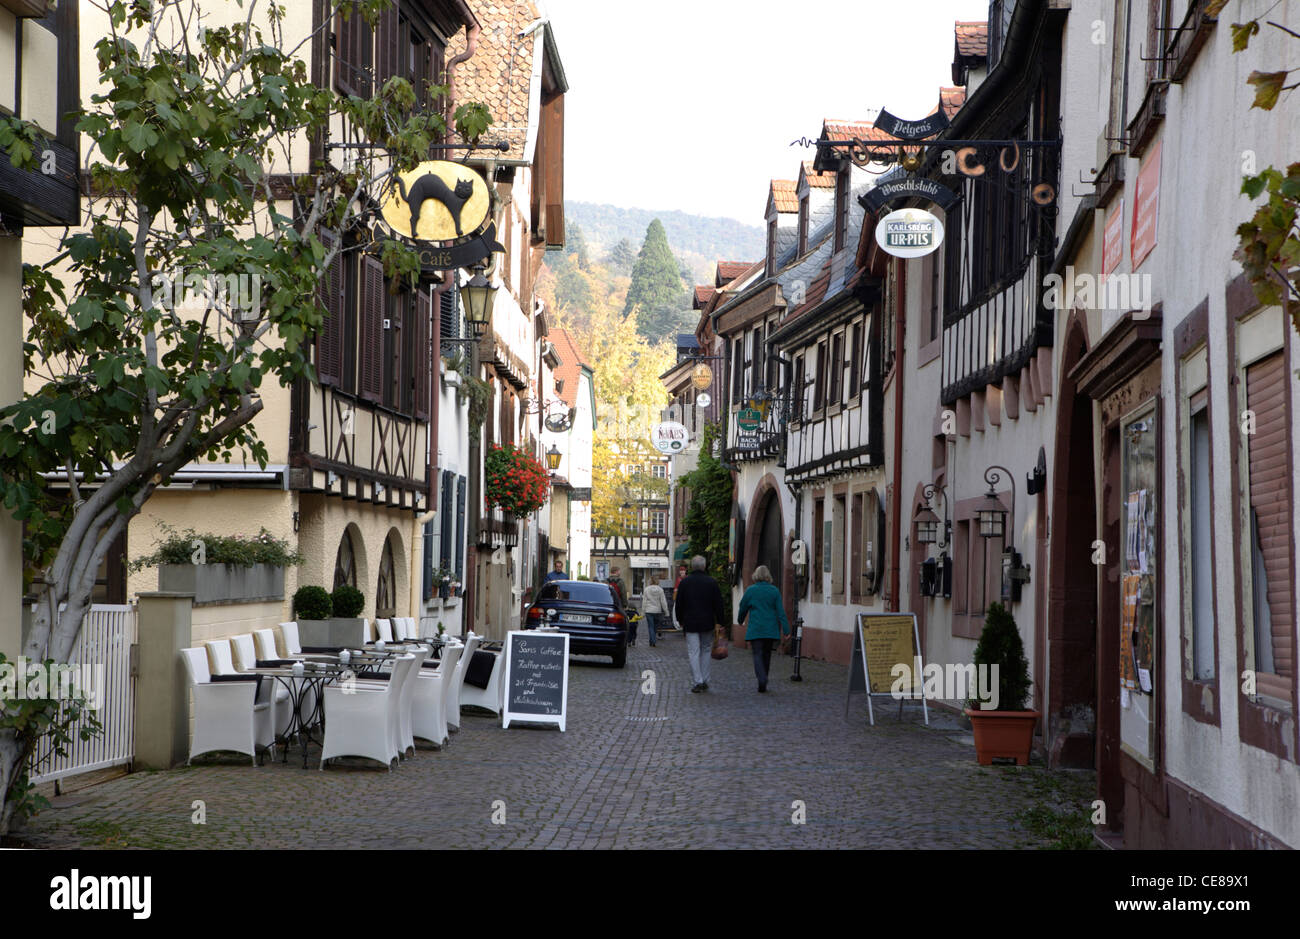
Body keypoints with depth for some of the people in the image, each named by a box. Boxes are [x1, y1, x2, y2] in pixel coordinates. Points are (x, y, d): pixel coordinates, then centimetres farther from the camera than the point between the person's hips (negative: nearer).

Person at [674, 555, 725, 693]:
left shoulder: (684, 582, -2)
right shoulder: (712, 582, -2)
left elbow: (678, 604, 2)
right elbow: (718, 604, -1)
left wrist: (680, 620, 14)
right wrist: (719, 622, 4)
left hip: (690, 623, -1)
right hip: (707, 623, 1)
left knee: (693, 652, 0)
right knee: (706, 650, 13)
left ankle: (698, 681, -8)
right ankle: (705, 680, 14)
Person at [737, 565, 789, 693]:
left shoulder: (751, 590, -4)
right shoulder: (774, 591, 0)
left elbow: (743, 608, 7)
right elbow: (780, 611, -4)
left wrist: (740, 620, 27)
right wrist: (786, 629, -4)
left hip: (755, 629, -2)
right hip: (771, 630, 2)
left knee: (758, 655, -3)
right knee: (767, 655, 14)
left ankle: (762, 679, -25)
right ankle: (763, 683, 21)